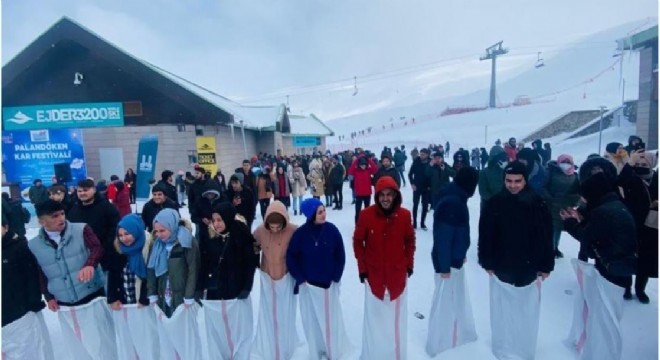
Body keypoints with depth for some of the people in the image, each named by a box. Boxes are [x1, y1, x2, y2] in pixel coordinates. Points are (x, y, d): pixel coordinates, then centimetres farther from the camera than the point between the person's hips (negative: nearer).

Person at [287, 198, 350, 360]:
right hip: (308, 285, 0)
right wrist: (300, 279, -7)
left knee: (330, 317, 12)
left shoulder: (332, 229, -11)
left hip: (329, 283, 0)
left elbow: (340, 255, -4)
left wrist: (336, 277, -5)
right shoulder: (300, 233, -13)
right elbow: (291, 257, -5)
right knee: (312, 319, 13)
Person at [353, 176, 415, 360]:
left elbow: (410, 240, 6)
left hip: (398, 273, 2)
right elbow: (358, 242, -4)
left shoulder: (404, 215, -8)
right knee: (375, 316, 11)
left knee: (397, 316, 15)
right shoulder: (366, 215, -13)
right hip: (373, 274, -1)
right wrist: (362, 267, -4)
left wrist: (410, 264, 6)